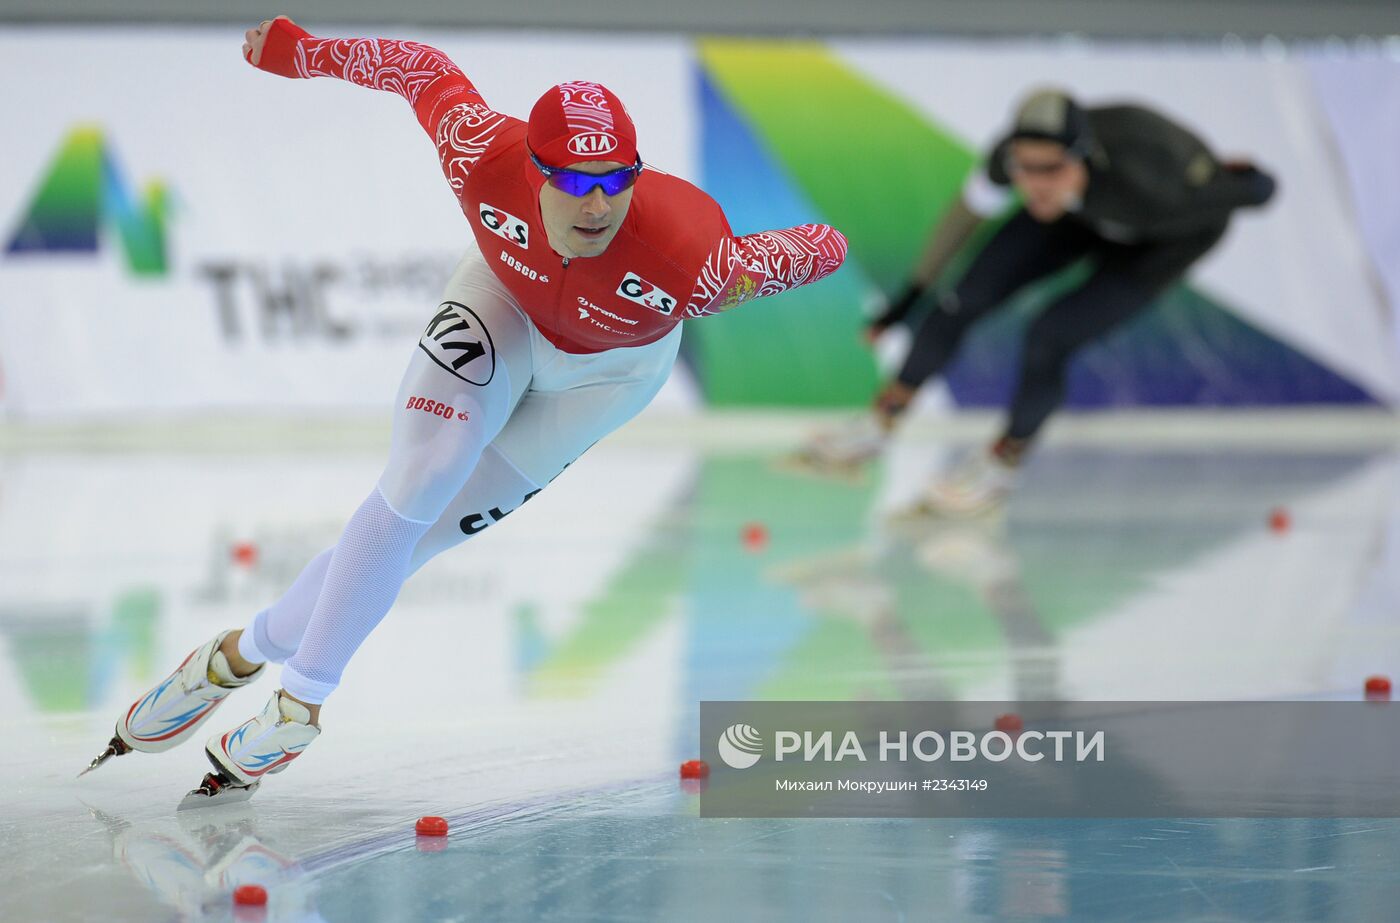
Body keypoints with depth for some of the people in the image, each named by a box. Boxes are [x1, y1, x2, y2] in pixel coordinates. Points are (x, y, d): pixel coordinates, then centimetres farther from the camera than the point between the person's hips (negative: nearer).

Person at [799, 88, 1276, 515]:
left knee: (1049, 337, -17)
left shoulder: (1138, 177, -44)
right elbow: (966, 213, -10)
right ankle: (880, 424, 18)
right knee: (965, 299, -3)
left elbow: (1259, 190, -31)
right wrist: (912, 293, 1)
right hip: (1090, 214, 4)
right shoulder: (1012, 155, -32)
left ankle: (1001, 464, 10)